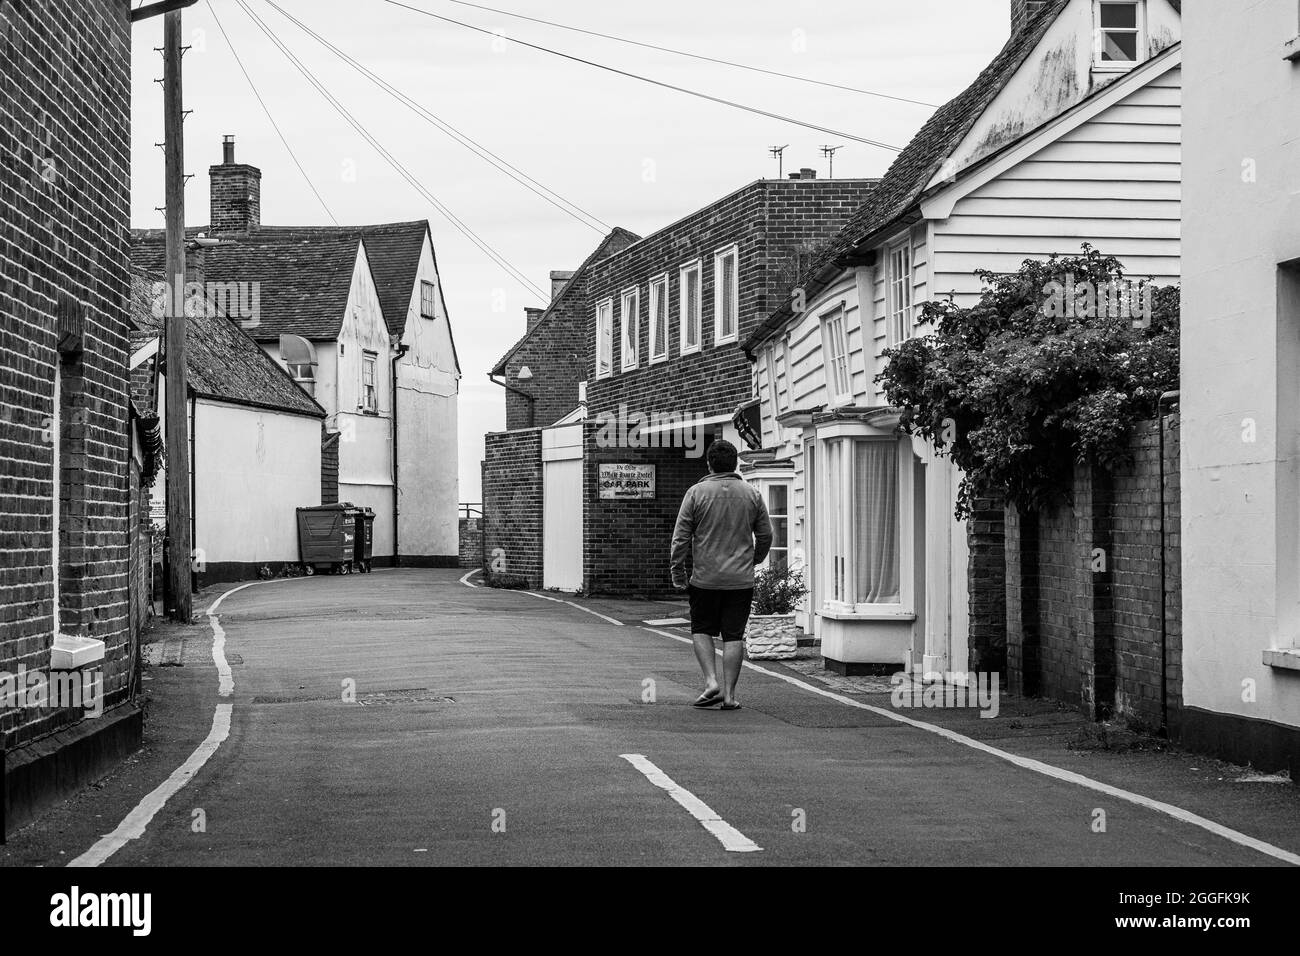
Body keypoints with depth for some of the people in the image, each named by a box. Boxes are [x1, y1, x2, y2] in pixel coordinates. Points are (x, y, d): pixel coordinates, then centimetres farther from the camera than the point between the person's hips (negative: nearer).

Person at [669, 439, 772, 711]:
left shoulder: (696, 492, -4)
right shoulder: (752, 494, 3)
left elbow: (680, 538, -4)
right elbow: (765, 535, 8)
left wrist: (678, 574, 4)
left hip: (705, 578, -2)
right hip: (741, 580, 2)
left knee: (701, 630, 13)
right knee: (734, 636, 5)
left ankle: (711, 682, -2)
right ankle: (729, 694, 5)